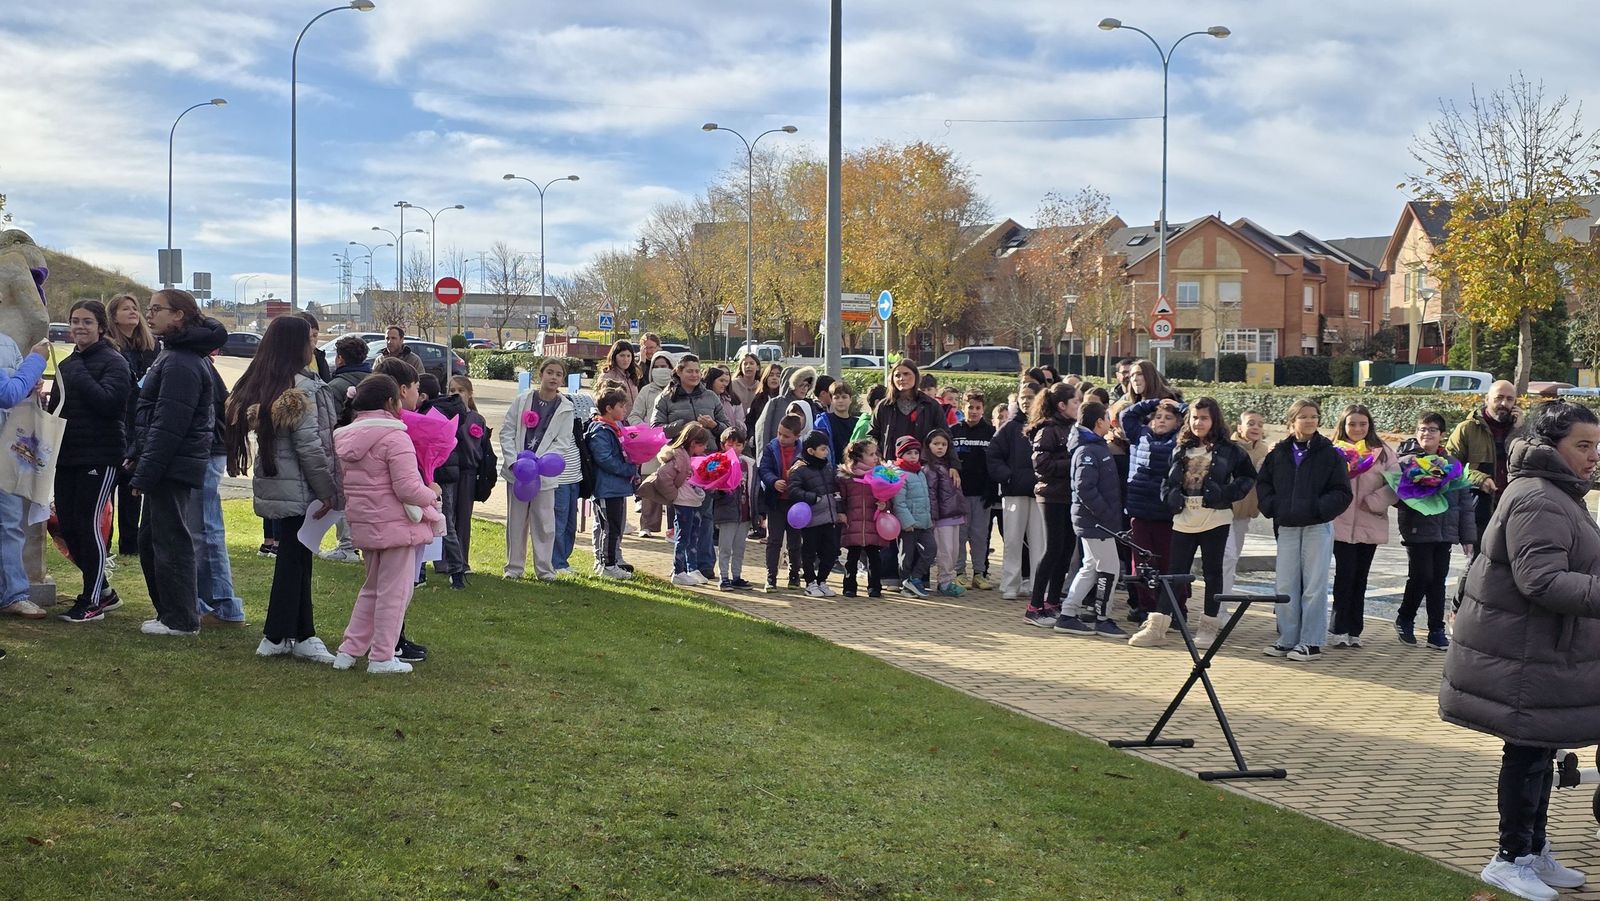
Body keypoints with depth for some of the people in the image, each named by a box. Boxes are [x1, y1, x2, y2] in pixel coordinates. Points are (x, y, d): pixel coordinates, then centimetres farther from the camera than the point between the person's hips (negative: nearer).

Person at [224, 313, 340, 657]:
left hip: (272, 484, 8)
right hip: (298, 488, -8)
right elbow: (310, 445, -18)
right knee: (293, 558, -1)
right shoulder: (301, 386, -16)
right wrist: (328, 491, -11)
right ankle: (276, 637, 4)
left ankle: (303, 636, 17)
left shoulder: (257, 385, 10)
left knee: (296, 557, 13)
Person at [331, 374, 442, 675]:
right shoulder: (394, 437, -17)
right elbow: (407, 489, -20)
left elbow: (342, 482, 15)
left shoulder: (345, 438, 9)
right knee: (394, 591, 3)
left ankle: (349, 650, 20)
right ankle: (382, 658, 8)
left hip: (363, 524, 8)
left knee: (372, 588, 22)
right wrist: (433, 494, -2)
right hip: (395, 524, -8)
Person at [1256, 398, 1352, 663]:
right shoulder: (1279, 452, 7)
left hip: (1317, 527, -3)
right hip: (1287, 527, 3)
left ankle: (1311, 643, 3)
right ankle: (1288, 639, 15)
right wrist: (1272, 506, -1)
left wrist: (1319, 509, -16)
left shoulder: (1330, 454, -2)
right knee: (1286, 586, 6)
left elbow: (1342, 492, -3)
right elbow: (1263, 483, 15)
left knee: (1314, 586, -1)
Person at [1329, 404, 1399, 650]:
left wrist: (1373, 501, -11)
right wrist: (1340, 472, -20)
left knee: (1360, 577, 6)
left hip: (1371, 524, 2)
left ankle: (1353, 631, 11)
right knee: (1345, 574, -9)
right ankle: (1339, 630, -5)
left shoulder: (1382, 452, 8)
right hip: (1342, 523, -2)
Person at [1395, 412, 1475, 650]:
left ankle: (1437, 632, 13)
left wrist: (1468, 536, 8)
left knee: (1438, 581, 6)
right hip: (1418, 531, -4)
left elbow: (1465, 502, 11)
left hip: (1445, 531, 4)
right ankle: (1404, 620, 16)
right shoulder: (1406, 462, -1)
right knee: (1421, 577, -6)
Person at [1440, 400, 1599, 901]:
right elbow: (1541, 580, -31)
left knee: (1539, 751, 16)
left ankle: (1534, 850, 26)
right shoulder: (1538, 501, -21)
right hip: (1524, 655, -11)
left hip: (1543, 649, 11)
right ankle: (1512, 859, 7)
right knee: (1528, 751, -3)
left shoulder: (1556, 494, 15)